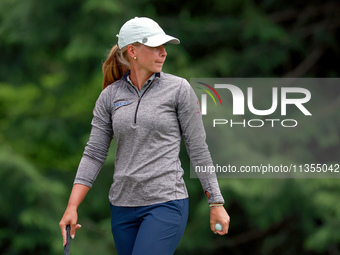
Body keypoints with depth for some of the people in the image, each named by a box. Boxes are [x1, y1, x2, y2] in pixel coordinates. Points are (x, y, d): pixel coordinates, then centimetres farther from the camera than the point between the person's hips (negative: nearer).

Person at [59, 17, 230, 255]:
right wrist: (72, 207, -2)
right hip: (122, 206, 4)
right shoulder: (110, 96, 6)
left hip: (166, 203, -4)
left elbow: (198, 149, 1)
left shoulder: (178, 89, -2)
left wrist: (216, 203, 0)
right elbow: (94, 154, 6)